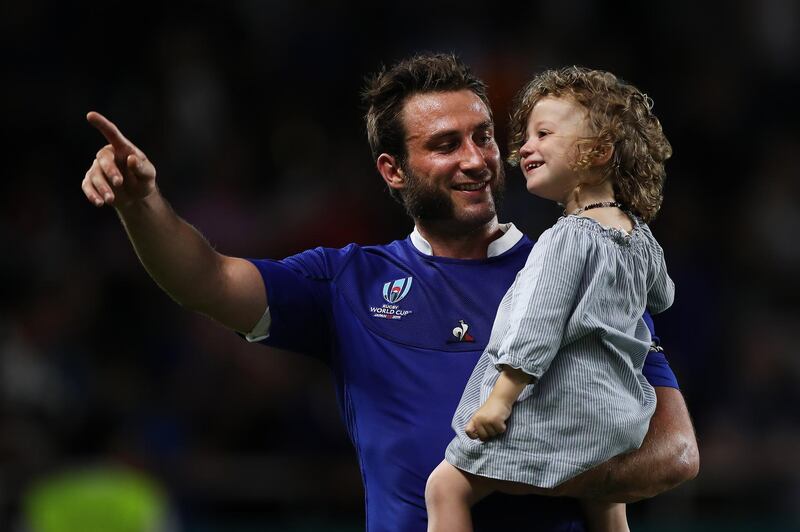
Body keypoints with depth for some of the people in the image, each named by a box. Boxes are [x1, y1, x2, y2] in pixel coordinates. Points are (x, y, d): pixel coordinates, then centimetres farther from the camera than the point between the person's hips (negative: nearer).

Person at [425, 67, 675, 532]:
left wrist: (500, 399, -19)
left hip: (559, 412, -9)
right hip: (619, 415, 9)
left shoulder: (567, 239, -16)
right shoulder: (641, 238, 8)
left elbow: (538, 328, -22)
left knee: (447, 487, -5)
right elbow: (661, 297, 28)